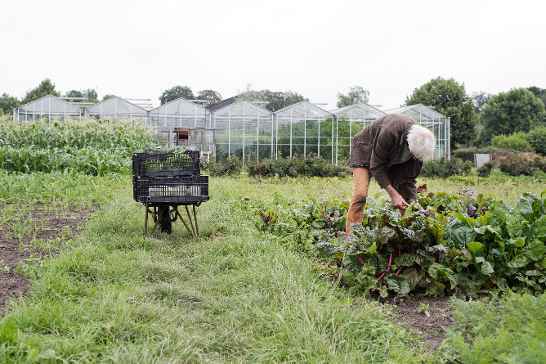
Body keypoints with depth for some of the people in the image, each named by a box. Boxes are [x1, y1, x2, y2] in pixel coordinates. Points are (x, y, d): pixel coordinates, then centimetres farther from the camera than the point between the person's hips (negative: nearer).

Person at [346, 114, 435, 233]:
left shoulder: (419, 143, -22)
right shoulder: (389, 132, -40)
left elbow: (410, 178, -13)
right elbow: (376, 166, -30)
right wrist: (393, 193, -33)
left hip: (393, 158, 5)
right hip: (366, 150, -5)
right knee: (360, 194, -21)